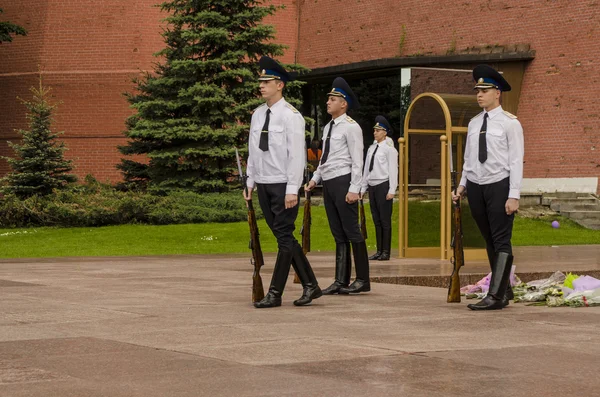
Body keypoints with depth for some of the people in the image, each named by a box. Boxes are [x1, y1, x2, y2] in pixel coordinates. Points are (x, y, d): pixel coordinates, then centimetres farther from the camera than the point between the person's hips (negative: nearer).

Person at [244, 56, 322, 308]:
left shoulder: (291, 116, -10)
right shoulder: (258, 115, 11)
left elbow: (297, 155, -13)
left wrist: (292, 190, -17)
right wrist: (250, 181, 12)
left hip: (283, 186, -7)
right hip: (263, 185, 7)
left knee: (284, 238, -4)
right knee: (284, 238, 9)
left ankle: (275, 293, 0)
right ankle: (310, 285, 17)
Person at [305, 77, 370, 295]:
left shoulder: (351, 127, -7)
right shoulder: (328, 127, 17)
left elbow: (357, 161, -12)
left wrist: (354, 189, -18)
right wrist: (315, 178, 12)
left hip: (343, 182, -8)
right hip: (328, 183, 8)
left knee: (352, 232, -5)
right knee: (338, 235, 9)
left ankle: (363, 280, 0)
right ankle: (341, 281, 10)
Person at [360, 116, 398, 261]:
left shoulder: (389, 149, -6)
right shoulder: (371, 148, 14)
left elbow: (393, 170, -9)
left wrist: (391, 190, -14)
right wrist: (363, 188, 14)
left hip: (383, 185, -7)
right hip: (372, 186, 7)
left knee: (385, 220, -3)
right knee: (376, 220, 9)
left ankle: (386, 252, 1)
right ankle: (379, 251, 14)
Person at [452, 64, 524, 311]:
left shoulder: (509, 123, -5)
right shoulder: (474, 123, 13)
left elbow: (516, 161, -8)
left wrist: (514, 196, -13)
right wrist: (462, 185, 7)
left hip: (499, 185, -6)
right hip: (475, 186, 6)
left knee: (501, 241, -7)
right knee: (489, 241, 9)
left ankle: (496, 295, -9)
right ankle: (505, 290, 18)